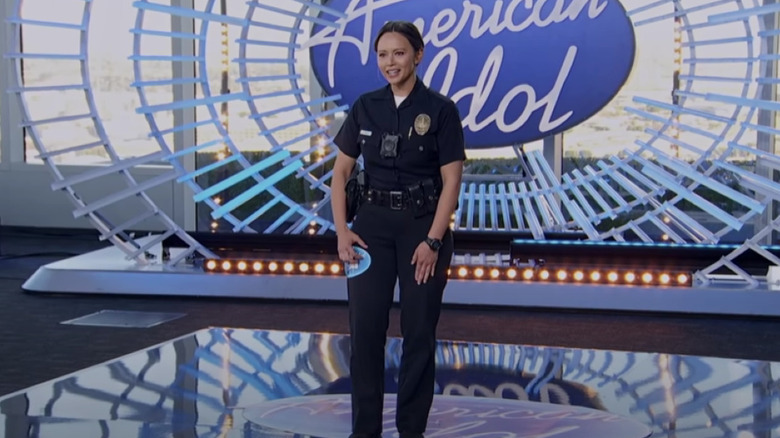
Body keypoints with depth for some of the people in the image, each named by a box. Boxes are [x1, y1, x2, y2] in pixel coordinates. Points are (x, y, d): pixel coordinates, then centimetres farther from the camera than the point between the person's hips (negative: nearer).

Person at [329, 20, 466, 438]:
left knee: (419, 332, 3)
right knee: (365, 330, 0)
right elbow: (341, 171, 7)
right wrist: (341, 230, -3)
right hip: (373, 224, 3)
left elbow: (451, 181, -8)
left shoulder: (440, 110, -6)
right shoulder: (365, 107, 4)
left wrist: (433, 240, -15)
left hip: (423, 225, -3)